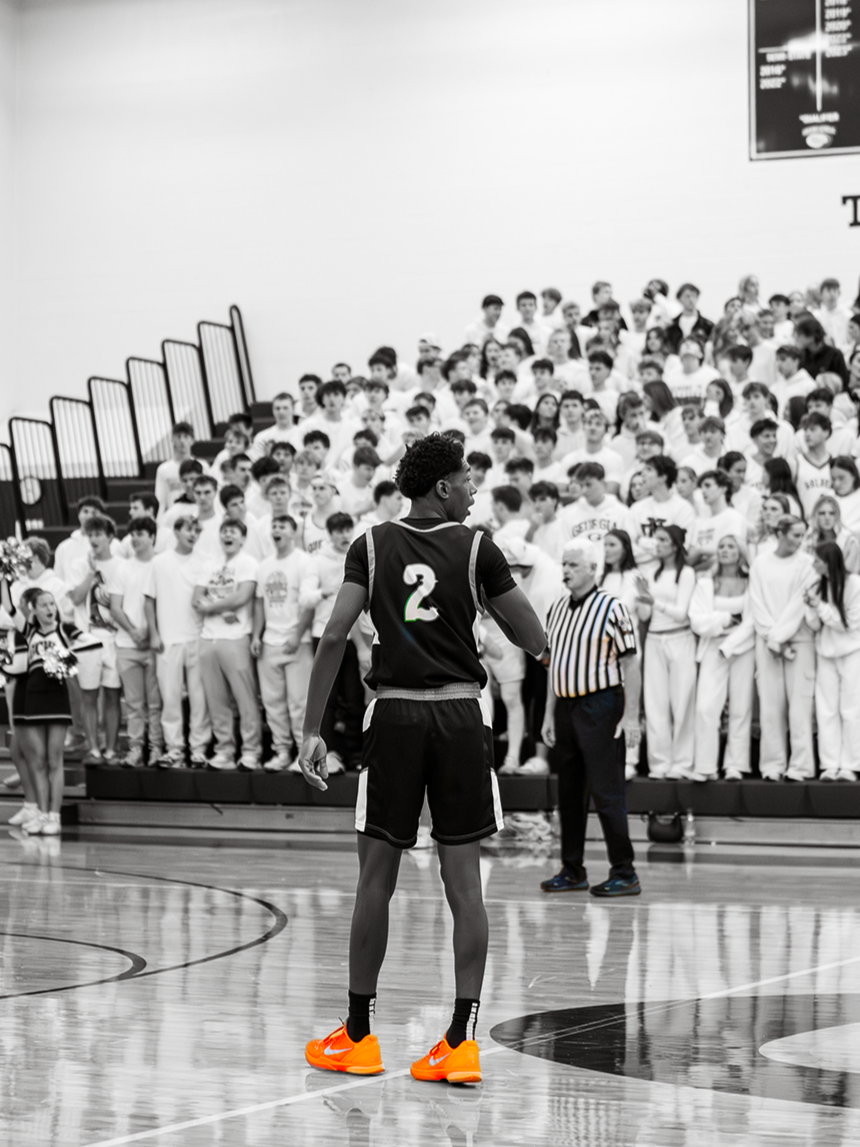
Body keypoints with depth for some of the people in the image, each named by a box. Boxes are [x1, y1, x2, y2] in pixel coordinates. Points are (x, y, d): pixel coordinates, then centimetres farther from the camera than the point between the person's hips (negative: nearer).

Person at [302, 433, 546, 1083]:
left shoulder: (372, 547, 5)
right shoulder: (476, 549, -1)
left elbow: (334, 637, -5)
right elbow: (536, 643, 0)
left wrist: (312, 731, -3)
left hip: (394, 715, 1)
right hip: (459, 717, -1)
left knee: (376, 878, 9)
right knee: (464, 881, 1)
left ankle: (359, 1036, 15)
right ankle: (462, 1041, -4)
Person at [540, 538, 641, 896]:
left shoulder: (611, 608, -8)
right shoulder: (557, 609, 13)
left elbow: (630, 664, -9)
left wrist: (630, 716, -14)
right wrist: (549, 713, 15)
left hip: (600, 705, -7)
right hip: (566, 706, 7)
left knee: (606, 791, -8)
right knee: (569, 792, 10)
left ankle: (624, 873, -3)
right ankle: (572, 871, 18)